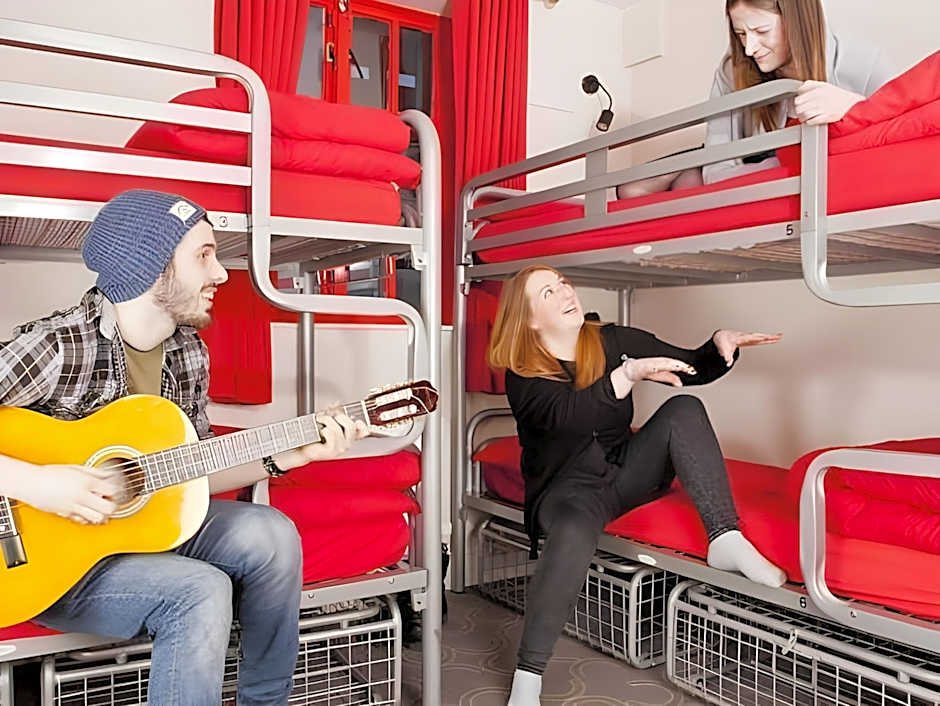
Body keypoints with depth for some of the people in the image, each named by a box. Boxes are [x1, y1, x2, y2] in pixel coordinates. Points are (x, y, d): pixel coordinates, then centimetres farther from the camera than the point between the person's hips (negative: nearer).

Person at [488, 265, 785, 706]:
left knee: (684, 410, -18)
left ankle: (725, 540, -28)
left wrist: (722, 344, -17)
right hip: (568, 487, -4)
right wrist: (631, 372, -38)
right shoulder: (523, 375, -11)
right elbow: (566, 414, -31)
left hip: (626, 470, 4)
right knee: (574, 532, -38)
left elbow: (694, 370, 4)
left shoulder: (614, 342, 1)